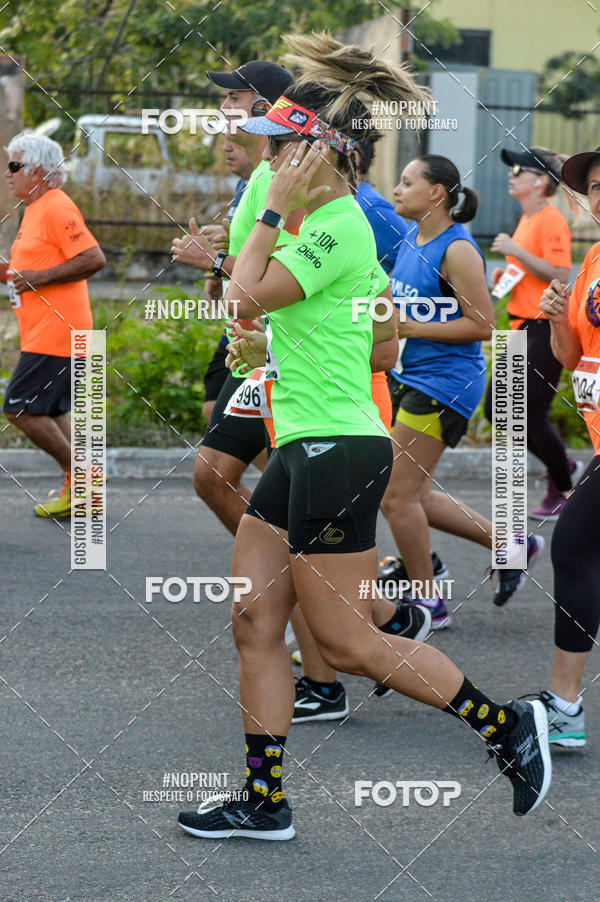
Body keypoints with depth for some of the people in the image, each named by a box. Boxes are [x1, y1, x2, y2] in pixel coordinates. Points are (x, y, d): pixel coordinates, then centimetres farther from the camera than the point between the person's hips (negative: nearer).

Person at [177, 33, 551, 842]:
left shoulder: (334, 227, -17)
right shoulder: (330, 223, 14)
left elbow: (244, 297, -20)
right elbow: (387, 325, 23)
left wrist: (276, 211, -13)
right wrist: (279, 350, 16)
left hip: (336, 450, -10)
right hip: (305, 448, 10)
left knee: (347, 642, -3)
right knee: (254, 624, 8)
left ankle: (507, 725, 8)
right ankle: (264, 803, 13)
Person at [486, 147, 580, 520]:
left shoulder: (551, 220, -14)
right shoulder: (527, 219, 15)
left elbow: (559, 273, -22)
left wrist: (516, 251, -22)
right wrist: (507, 273, 11)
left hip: (545, 329, -10)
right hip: (523, 327, 10)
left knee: (533, 416, -6)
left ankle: (562, 492, 11)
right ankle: (565, 468, 22)